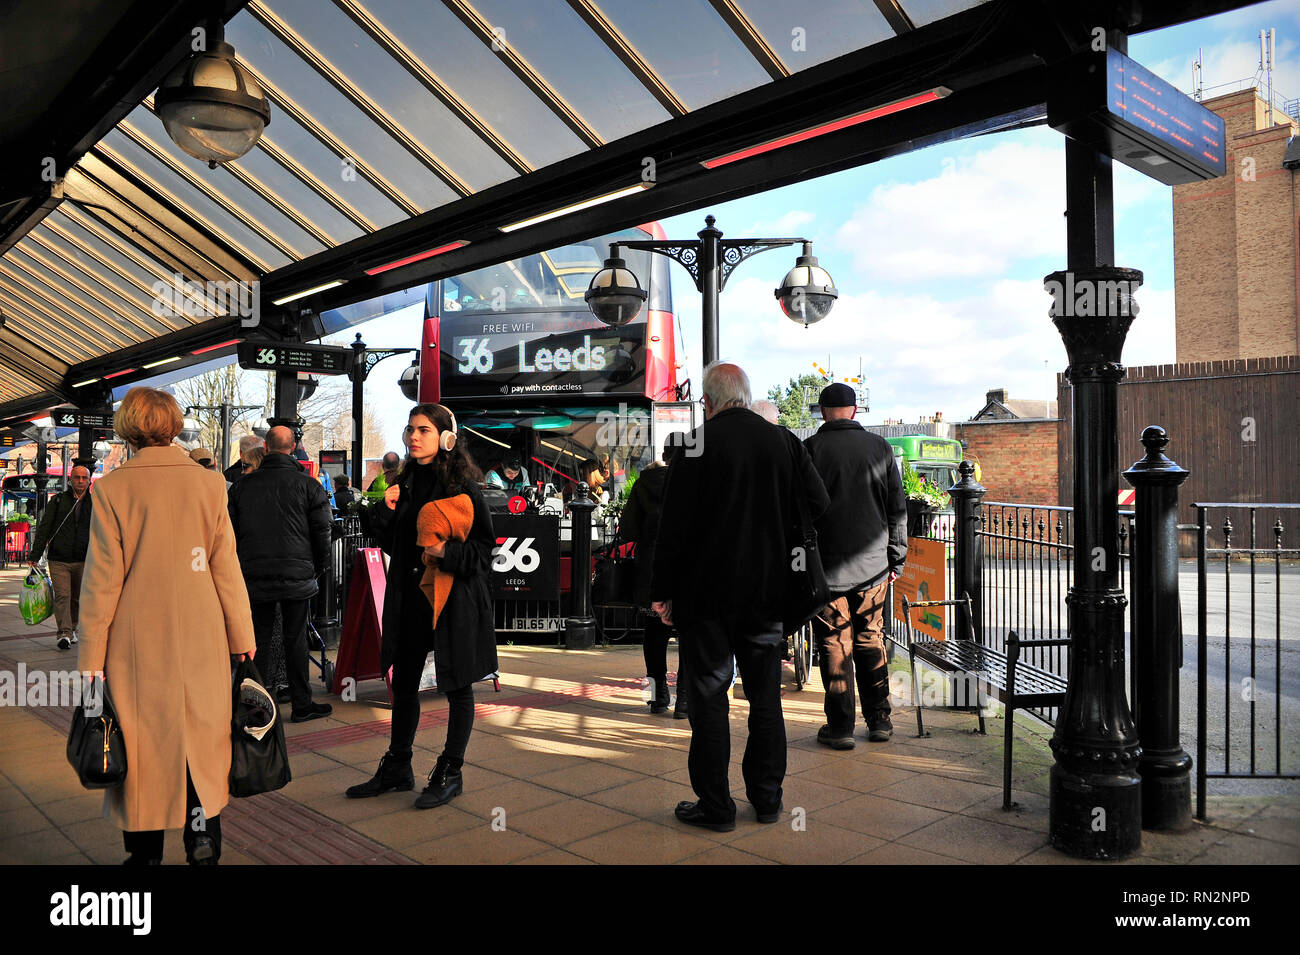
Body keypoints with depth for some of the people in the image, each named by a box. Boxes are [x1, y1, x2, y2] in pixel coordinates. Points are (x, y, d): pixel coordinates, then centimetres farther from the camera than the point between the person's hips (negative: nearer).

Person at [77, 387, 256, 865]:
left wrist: (92, 657, 1)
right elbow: (226, 568, 0)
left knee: (143, 745, 11)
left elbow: (101, 580, -6)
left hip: (137, 644, -1)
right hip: (200, 643, 1)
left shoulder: (112, 488, -7)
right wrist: (241, 635, 8)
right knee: (200, 739, 14)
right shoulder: (208, 484, -3)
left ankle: (146, 851, 22)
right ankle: (203, 838, 17)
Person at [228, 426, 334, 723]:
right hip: (296, 575, -2)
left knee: (257, 639, 10)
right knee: (296, 639, 5)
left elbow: (231, 532, 8)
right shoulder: (307, 485, -4)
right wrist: (318, 568, 10)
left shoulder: (243, 484, 3)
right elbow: (322, 531, -3)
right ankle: (301, 705, 11)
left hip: (254, 576, 2)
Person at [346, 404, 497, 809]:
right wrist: (386, 511, -3)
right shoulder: (405, 483, 8)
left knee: (457, 685, 6)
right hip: (409, 596, 7)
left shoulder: (461, 485, -10)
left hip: (454, 596, -6)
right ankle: (397, 768, 30)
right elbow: (391, 545, 13)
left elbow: (485, 544, -10)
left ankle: (451, 773, 20)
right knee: (403, 682, 14)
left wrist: (448, 552, -24)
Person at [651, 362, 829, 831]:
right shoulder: (784, 441, 2)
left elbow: (675, 524, -12)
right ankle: (767, 797, 24)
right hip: (769, 593, 4)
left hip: (707, 591, -4)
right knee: (765, 695, 14)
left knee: (708, 697, 6)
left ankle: (715, 805, 13)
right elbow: (819, 508, 3)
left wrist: (663, 591, -5)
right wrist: (794, 575, 13)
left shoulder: (698, 442, -10)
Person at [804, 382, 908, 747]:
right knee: (871, 641, 14)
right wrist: (896, 559, 13)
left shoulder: (809, 450, -5)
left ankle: (840, 727, 8)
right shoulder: (880, 447, 3)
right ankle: (879, 720, 20)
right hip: (874, 566, 3)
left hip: (827, 566, -3)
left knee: (835, 646, 4)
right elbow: (898, 508, 6)